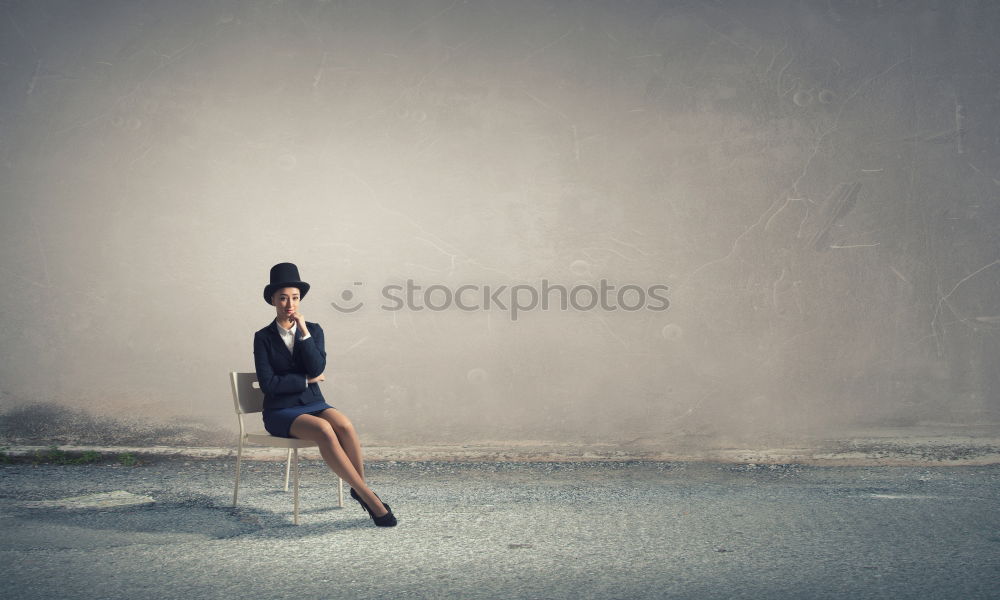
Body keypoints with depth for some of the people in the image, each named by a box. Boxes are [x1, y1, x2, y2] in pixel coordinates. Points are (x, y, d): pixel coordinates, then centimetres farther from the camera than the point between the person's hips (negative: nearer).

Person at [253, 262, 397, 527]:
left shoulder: (313, 330, 7)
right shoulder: (263, 338, 0)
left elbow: (317, 369, -9)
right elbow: (268, 383, -10)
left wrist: (304, 331, -13)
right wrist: (307, 380, -6)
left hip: (313, 404, 3)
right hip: (281, 411, -3)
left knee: (344, 425, -32)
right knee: (324, 430, -34)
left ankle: (360, 489, -16)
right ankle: (369, 498, -30)